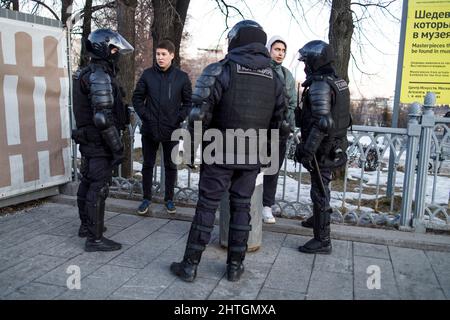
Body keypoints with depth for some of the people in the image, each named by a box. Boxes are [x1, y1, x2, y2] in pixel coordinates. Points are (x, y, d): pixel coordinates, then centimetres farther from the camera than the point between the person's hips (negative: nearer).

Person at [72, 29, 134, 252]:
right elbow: (103, 118, -26)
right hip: (100, 142, -10)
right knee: (98, 188, -4)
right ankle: (95, 238, 4)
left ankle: (86, 225, 34)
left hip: (87, 139, 10)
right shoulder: (100, 77, -20)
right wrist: (118, 147, -21)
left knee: (87, 183, 19)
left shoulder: (86, 74, 12)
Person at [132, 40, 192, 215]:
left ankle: (169, 199, 25)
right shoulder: (147, 74, 0)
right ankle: (146, 198, 25)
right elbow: (137, 97, 6)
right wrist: (144, 115, -5)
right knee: (147, 165, 10)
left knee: (171, 166, 10)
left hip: (171, 131, -1)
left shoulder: (182, 77, -2)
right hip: (149, 130, 1)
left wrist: (179, 118, -8)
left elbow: (188, 102, 3)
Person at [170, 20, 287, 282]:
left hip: (220, 153, -4)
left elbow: (200, 113, -14)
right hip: (252, 157, 4)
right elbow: (277, 121, 10)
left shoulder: (222, 70, -9)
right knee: (241, 207, 13)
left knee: (207, 207, 4)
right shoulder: (274, 78, 6)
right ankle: (235, 266, 20)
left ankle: (190, 265, 12)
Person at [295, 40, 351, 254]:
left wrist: (307, 151, -25)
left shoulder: (320, 85, -19)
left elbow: (322, 123, -27)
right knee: (321, 187, 26)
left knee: (320, 190, -3)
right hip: (335, 146, 10)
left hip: (322, 148, -10)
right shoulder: (339, 81, 11)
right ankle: (320, 218, 46)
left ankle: (322, 240, 5)